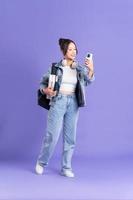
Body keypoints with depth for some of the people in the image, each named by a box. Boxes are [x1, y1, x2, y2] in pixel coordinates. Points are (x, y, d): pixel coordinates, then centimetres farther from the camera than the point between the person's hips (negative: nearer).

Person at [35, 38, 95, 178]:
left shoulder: (80, 69, 7)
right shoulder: (56, 67, 1)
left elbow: (89, 80, -11)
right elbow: (42, 83, 5)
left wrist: (91, 69, -31)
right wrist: (46, 90, -17)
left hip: (73, 104, 3)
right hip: (58, 102, -3)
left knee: (70, 137, 6)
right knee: (52, 136, -3)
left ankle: (66, 168, 17)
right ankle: (41, 162, 20)